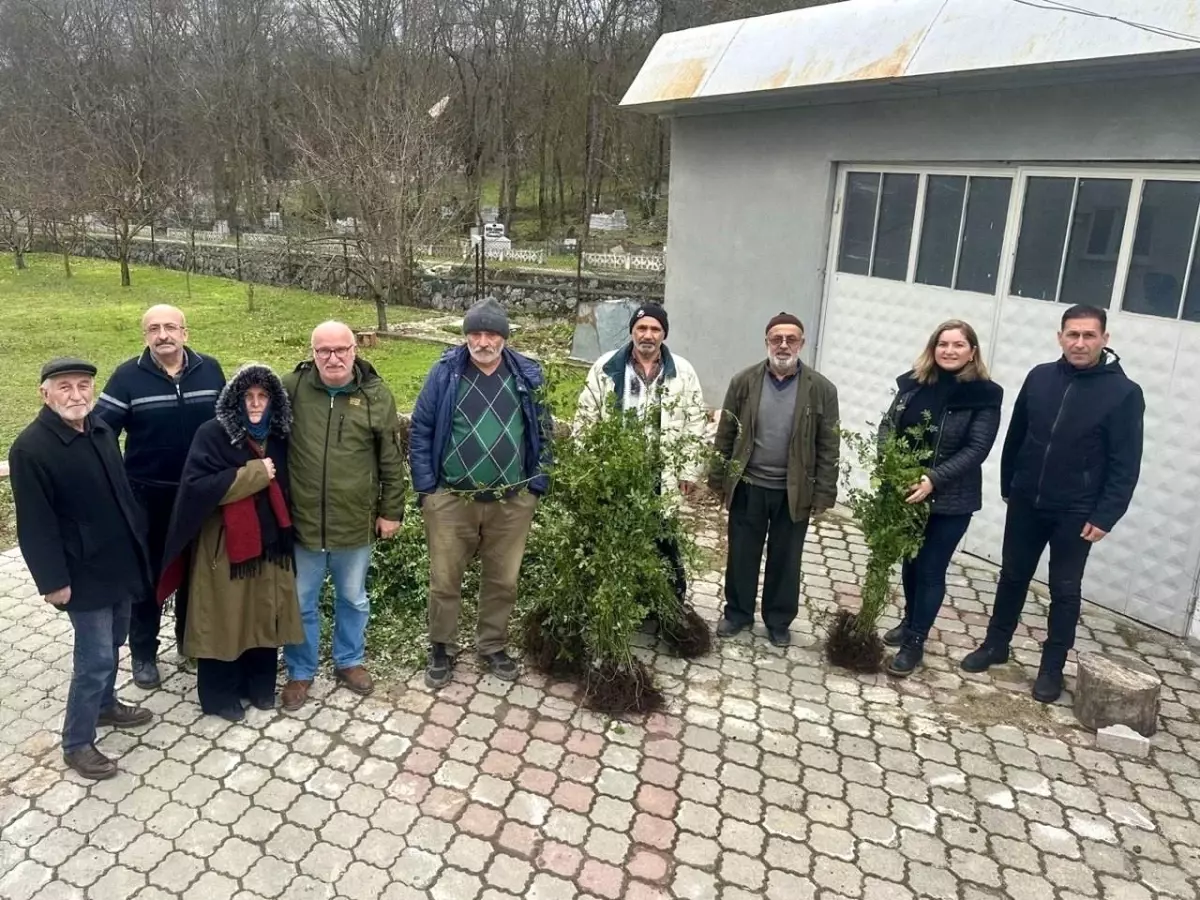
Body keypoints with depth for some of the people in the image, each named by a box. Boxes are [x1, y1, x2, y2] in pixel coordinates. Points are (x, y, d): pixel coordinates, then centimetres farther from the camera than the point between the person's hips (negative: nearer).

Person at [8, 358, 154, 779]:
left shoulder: (100, 429, 3)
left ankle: (105, 705, 43)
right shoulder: (30, 448, -19)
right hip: (84, 572, -7)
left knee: (112, 643, 22)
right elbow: (35, 523, -18)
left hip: (119, 561, 7)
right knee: (95, 657, -1)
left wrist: (140, 538, 15)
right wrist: (53, 579, -17)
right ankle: (76, 743, 16)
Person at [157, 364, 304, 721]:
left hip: (269, 543, 5)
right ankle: (219, 695, 24)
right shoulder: (213, 435, -12)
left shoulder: (278, 436, 4)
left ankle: (260, 685, 32)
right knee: (224, 621, 7)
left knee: (264, 617, 14)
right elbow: (198, 486, -21)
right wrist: (253, 474, -20)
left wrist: (286, 533, 5)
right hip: (224, 546, -5)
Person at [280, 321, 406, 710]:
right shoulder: (291, 388, -7)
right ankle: (300, 672, 36)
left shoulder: (376, 395, -6)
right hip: (301, 521, 0)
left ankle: (350, 661, 42)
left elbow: (392, 460, -1)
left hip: (356, 522, 0)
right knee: (301, 603, 16)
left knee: (353, 599, 20)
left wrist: (391, 511, 1)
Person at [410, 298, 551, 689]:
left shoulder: (527, 375, 0)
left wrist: (536, 485, 1)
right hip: (450, 499, -1)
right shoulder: (445, 372, -5)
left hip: (512, 502, 2)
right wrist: (425, 487, -6)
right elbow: (420, 430, -2)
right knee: (444, 580, 9)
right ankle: (441, 648, 30)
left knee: (503, 581, 14)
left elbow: (543, 432, 6)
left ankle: (493, 647, 34)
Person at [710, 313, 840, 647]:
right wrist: (718, 480, 1)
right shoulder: (744, 381, -3)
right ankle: (737, 612, 31)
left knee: (785, 560, 12)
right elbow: (725, 434, 2)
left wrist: (823, 493, -5)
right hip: (747, 486, 1)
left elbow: (828, 446, -3)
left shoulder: (821, 389, -5)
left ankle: (779, 621, 29)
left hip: (794, 491, -1)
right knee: (741, 556, 12)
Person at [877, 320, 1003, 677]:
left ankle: (915, 642, 16)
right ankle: (909, 623, 38)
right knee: (910, 562, 18)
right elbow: (888, 424, 3)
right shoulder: (913, 383, 2)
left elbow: (977, 449, -16)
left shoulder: (985, 395, -10)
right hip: (906, 492, 4)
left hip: (951, 500, -4)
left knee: (930, 570, 3)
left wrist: (933, 479, -27)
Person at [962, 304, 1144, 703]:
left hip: (1076, 513, -3)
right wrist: (1007, 486, 11)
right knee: (1012, 576, 15)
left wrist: (1105, 516, -14)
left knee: (1065, 590, 8)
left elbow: (1125, 465, -10)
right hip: (1026, 503, 3)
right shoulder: (1040, 377, 0)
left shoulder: (1124, 393, -10)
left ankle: (1052, 667, 21)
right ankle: (995, 644, 31)